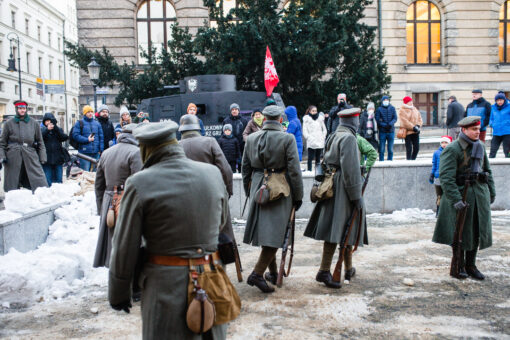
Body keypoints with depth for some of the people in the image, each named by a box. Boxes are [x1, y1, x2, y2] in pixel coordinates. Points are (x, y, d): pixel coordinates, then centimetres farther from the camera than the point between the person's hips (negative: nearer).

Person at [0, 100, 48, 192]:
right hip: (13, 156, 0)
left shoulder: (33, 123, 9)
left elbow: (40, 142, 13)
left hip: (30, 156, 0)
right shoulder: (9, 123, 7)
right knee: (12, 185, 4)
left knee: (39, 181, -9)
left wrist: (42, 157, 7)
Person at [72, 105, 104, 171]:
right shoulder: (79, 123, 3)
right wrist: (87, 140, -12)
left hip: (96, 153, 4)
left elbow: (101, 137, 13)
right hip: (84, 152, -4)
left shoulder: (97, 123, 15)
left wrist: (101, 149, 4)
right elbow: (75, 135, -6)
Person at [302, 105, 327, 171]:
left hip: (320, 143, 4)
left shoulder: (320, 118, 14)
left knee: (318, 158, 8)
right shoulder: (306, 119, 3)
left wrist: (323, 137, 6)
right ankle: (309, 170, -4)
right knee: (310, 158, -8)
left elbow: (324, 130, 18)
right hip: (311, 143, -4)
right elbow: (304, 131, -2)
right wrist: (309, 138, -12)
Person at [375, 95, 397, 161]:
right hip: (382, 131, -2)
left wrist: (391, 124, -18)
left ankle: (390, 160, 13)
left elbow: (395, 118, 2)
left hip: (391, 131, 2)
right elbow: (377, 120, -4)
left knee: (390, 149, 5)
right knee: (382, 149, -3)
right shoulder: (379, 109, 2)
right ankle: (381, 161, 4)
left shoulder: (392, 108, 9)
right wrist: (384, 125, -17)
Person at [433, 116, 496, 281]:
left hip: (479, 194, 6)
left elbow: (487, 170, 21)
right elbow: (446, 177, -20)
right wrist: (456, 199, -24)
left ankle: (470, 265, 23)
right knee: (460, 232, 3)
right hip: (460, 194, -6)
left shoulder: (480, 147, 10)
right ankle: (459, 266, 19)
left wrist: (491, 191, 16)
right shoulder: (452, 149, -13)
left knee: (477, 231, 10)